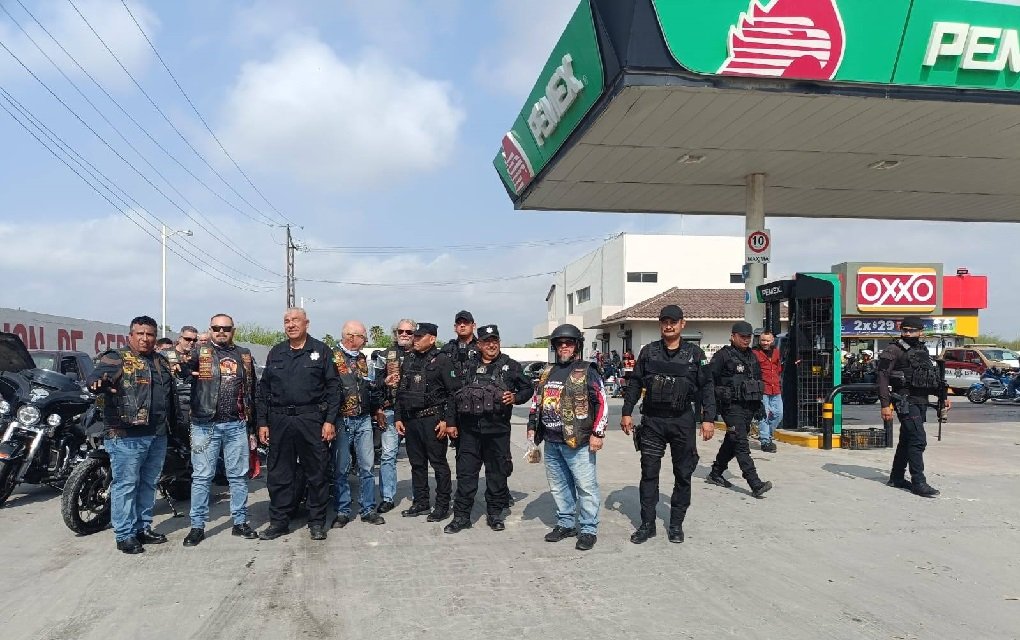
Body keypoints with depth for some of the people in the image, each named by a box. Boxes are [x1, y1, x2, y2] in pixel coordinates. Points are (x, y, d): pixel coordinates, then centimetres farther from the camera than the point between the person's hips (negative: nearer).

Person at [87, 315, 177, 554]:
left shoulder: (162, 362, 16)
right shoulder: (116, 359, -4)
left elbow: (172, 395, 23)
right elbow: (94, 376, -22)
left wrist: (173, 423, 18)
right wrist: (98, 382, -45)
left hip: (158, 436, 7)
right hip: (127, 436, -7)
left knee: (148, 484, 15)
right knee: (126, 485, -2)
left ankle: (143, 528, 26)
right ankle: (125, 535, 6)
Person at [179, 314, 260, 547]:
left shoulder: (244, 356, 12)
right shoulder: (200, 352, 2)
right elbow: (183, 370, -15)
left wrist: (253, 423, 14)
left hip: (237, 425, 3)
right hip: (206, 425, -3)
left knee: (239, 476, 9)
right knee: (202, 476, 3)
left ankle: (240, 522, 19)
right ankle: (197, 526, 12)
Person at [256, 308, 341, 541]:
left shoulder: (321, 351, 3)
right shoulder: (276, 353, 13)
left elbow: (333, 388, -1)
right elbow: (264, 390, 14)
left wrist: (330, 421, -8)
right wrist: (262, 422, 7)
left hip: (312, 420, -3)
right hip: (280, 422, 3)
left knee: (316, 473, 4)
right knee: (278, 474, 7)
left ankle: (317, 522, 16)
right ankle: (279, 521, 19)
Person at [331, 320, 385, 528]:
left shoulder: (362, 358, 14)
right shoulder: (333, 357, -7)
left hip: (364, 419, 6)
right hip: (342, 420, -5)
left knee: (367, 466, 6)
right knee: (341, 469, 3)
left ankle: (368, 509, 14)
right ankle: (342, 511, 13)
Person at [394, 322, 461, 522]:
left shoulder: (442, 361, -6)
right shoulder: (408, 360, 14)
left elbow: (454, 393, -10)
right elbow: (400, 391, 18)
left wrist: (449, 421, -16)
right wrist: (398, 417, 12)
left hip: (432, 420, -7)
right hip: (410, 420, 7)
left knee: (439, 463, 0)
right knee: (417, 463, 13)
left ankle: (443, 505, 8)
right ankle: (420, 502, 23)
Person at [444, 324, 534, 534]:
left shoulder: (510, 366, 5)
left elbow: (528, 388, 12)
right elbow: (456, 392, 15)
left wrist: (515, 398, -8)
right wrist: (453, 422, 6)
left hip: (497, 428, -1)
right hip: (470, 428, 1)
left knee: (497, 472, 8)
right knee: (466, 471, 2)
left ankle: (494, 513, 21)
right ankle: (461, 515, 10)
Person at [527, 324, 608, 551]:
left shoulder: (587, 372, -5)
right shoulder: (548, 372, 15)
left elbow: (602, 403, -8)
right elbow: (536, 401, 23)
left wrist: (598, 433, -12)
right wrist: (532, 427, 17)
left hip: (578, 442, -6)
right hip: (551, 441, 7)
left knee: (586, 486, -3)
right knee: (559, 486, 15)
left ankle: (588, 530, 7)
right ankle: (566, 524, 28)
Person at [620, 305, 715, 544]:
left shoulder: (695, 353, 2)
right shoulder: (648, 352, 5)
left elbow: (707, 387, 2)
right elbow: (635, 383, 8)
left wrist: (708, 418, -6)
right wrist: (627, 412, 3)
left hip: (683, 421, 0)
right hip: (652, 420, 1)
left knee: (683, 474, 7)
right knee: (649, 473, 3)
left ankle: (676, 524, 20)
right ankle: (647, 524, 13)